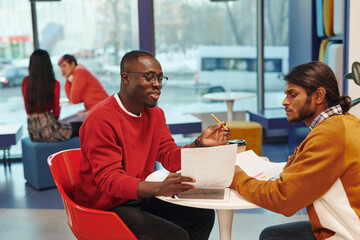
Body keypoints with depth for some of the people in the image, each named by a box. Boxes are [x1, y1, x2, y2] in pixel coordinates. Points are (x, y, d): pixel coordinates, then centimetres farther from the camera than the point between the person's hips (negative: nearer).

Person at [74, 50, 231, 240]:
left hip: (140, 198, 8)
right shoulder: (101, 119, -22)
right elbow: (109, 180, -28)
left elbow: (170, 158, 3)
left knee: (203, 215, 3)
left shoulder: (155, 114, 6)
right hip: (105, 208, -8)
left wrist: (199, 143, -18)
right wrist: (159, 188, -45)